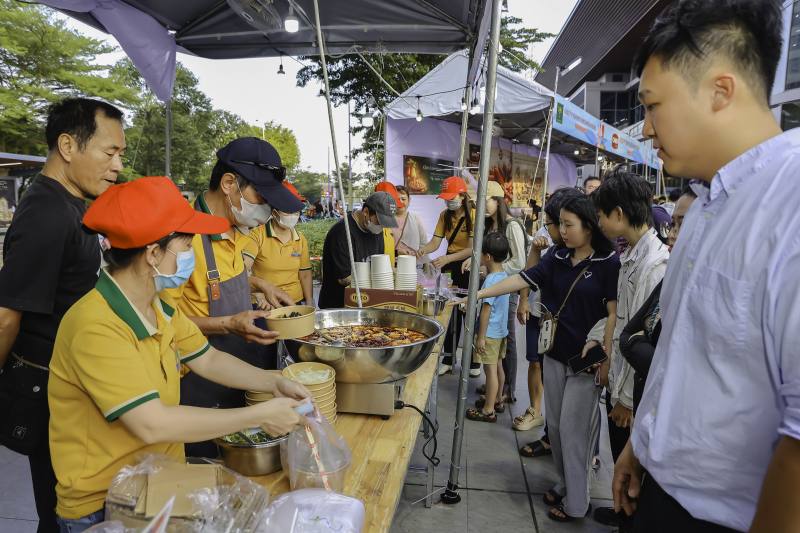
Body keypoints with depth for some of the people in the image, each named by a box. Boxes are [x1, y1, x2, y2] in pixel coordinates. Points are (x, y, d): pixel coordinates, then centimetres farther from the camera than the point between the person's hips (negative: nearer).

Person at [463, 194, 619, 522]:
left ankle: (576, 503, 18)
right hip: (555, 353, 6)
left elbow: (614, 313, -11)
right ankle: (565, 484, 33)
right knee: (555, 425, 14)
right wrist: (478, 294, -5)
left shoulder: (608, 263, -9)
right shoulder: (558, 259, 6)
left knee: (573, 429, 1)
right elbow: (522, 279, 2)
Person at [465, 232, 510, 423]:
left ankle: (488, 410, 9)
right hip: (501, 330, 9)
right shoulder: (504, 275, 4)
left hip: (490, 332, -9)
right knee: (498, 367, 20)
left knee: (490, 370, 0)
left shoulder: (490, 280, -23)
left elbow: (486, 310, -22)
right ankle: (497, 400, 36)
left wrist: (481, 337, -18)